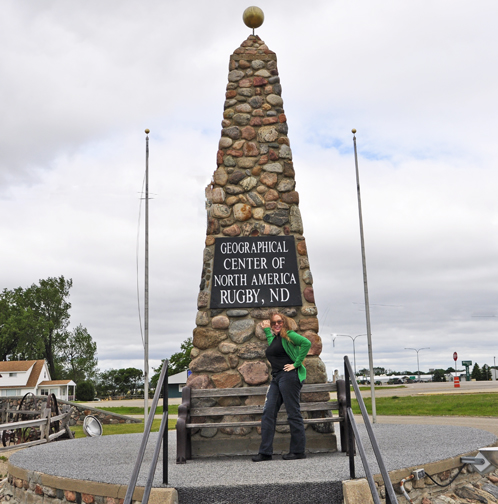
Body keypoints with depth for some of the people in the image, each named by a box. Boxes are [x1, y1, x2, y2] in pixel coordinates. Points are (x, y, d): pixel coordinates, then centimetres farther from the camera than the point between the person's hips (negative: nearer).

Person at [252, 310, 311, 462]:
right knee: (268, 412, 2)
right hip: (276, 378, 9)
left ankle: (298, 451, 4)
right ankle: (265, 452, 3)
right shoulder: (274, 338, 19)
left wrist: (296, 364, -17)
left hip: (289, 376, -9)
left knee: (293, 413, -3)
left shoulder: (288, 335, -5)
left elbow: (306, 343, -18)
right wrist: (267, 329, 34)